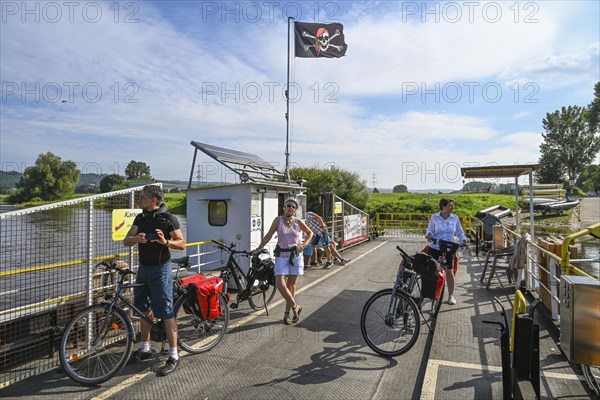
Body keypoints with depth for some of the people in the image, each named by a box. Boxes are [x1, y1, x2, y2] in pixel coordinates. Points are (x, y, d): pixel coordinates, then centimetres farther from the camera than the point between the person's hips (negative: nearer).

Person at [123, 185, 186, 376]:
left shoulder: (168, 219, -11)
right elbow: (126, 240, -1)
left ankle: (173, 356, 4)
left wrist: (165, 241, -30)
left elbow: (182, 244, -11)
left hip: (160, 269, -7)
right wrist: (136, 239, -24)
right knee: (145, 310, 17)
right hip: (143, 268, 7)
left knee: (166, 313, -5)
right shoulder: (140, 218, 7)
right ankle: (145, 349, 33)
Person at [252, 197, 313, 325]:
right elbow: (268, 236, -2)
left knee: (291, 285, 7)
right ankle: (295, 307, 8)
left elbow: (310, 233, 14)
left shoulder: (298, 222, 0)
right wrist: (258, 249, -7)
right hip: (281, 256, 0)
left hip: (296, 255, 1)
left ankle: (287, 313, 21)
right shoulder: (278, 220, -2)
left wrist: (305, 244, -1)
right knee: (280, 284, -12)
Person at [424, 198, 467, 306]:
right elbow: (430, 229, -2)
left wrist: (463, 240, -10)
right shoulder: (434, 217, -5)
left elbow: (460, 232, 7)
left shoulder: (455, 218, 1)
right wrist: (429, 234, -24)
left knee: (449, 272, 0)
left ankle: (451, 296, 14)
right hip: (434, 248, -1)